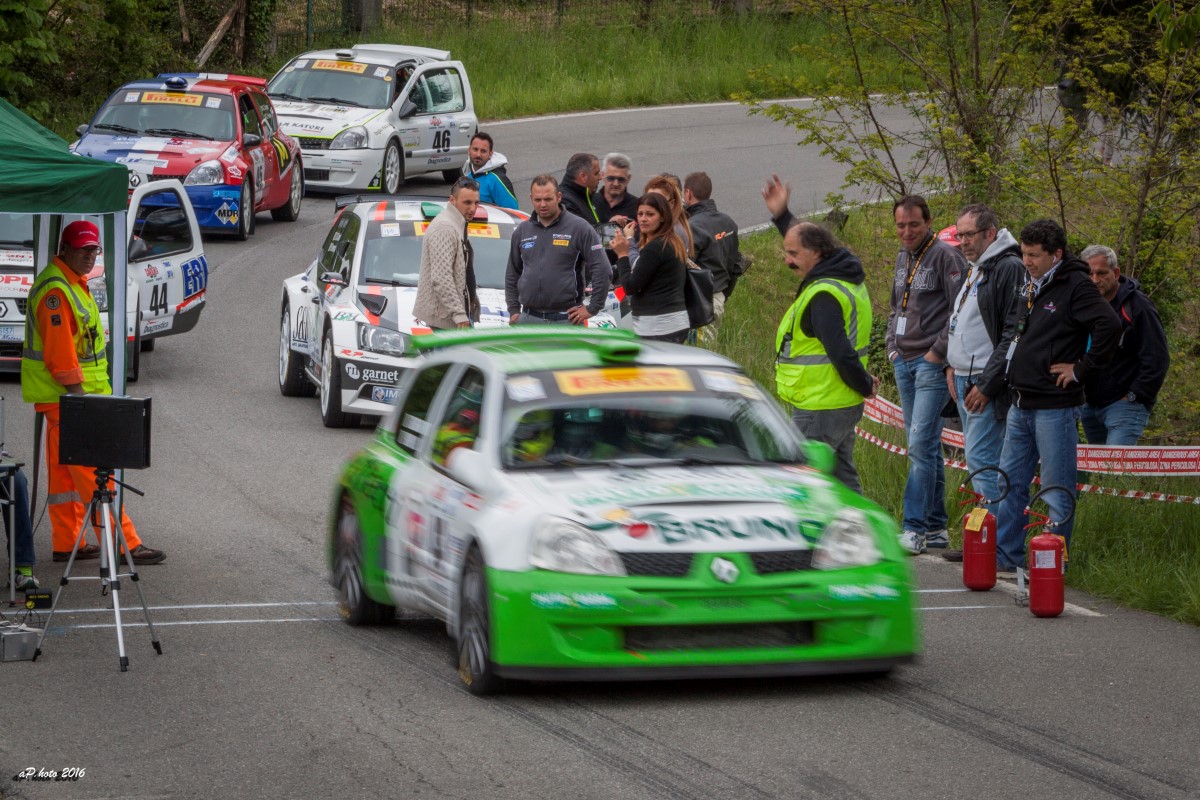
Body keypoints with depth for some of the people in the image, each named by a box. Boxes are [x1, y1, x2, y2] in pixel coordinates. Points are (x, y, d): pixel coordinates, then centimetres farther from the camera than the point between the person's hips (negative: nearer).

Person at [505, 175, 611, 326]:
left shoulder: (579, 228, -3)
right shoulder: (522, 231, 13)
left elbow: (603, 271, -7)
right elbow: (512, 274, 22)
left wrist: (592, 308, -9)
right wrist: (513, 310, 14)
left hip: (566, 318, -4)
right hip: (528, 319, 4)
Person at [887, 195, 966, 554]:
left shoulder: (945, 256, -10)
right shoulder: (903, 258, 16)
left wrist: (938, 352, -15)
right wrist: (893, 345, 16)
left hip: (932, 363, -8)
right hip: (904, 362, 8)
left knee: (921, 444, -13)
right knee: (925, 446, 10)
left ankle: (915, 528, -14)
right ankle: (935, 527, 15)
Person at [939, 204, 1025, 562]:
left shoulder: (1009, 269, -14)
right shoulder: (974, 270, 18)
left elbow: (1013, 334, -19)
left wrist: (986, 384, -20)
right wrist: (952, 366, 13)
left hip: (987, 385, -10)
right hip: (965, 381, 10)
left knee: (982, 461, -11)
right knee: (979, 461, 11)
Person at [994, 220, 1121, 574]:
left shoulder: (1075, 286, -13)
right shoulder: (1031, 286, 13)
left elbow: (1109, 326, -25)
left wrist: (1081, 368, -18)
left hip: (1056, 407, -9)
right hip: (1021, 405, 9)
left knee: (1057, 491, -1)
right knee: (1010, 483, 12)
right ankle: (1005, 557, 18)